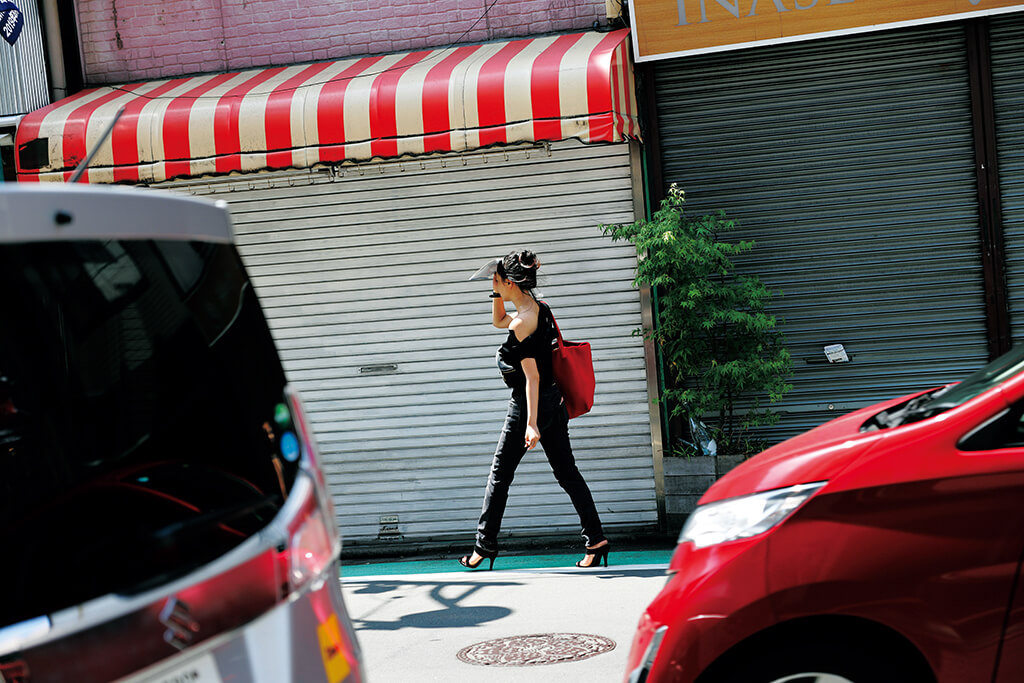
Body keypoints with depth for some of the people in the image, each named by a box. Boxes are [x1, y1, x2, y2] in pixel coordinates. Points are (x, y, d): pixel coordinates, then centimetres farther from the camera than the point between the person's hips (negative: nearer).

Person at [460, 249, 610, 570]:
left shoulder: (523, 322, -19)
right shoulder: (540, 310, 8)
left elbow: (532, 376, -22)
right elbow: (499, 321, 27)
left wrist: (531, 423, -24)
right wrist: (497, 293, 12)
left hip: (529, 404, -9)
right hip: (554, 402, 9)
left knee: (499, 475, 5)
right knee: (567, 473, 9)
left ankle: (485, 545, 14)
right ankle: (596, 539, 5)